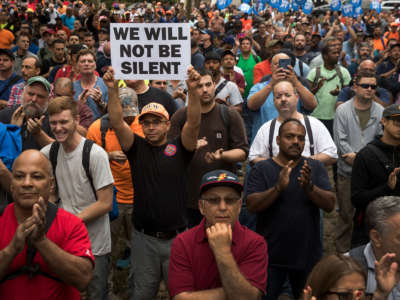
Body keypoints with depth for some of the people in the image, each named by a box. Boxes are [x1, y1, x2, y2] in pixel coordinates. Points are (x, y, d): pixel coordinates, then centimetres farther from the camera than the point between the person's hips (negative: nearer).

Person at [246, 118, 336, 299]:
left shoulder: (316, 168, 3)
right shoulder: (261, 170, -3)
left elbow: (330, 204, -6)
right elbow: (252, 205, -13)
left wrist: (309, 187, -25)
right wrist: (279, 187, -28)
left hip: (308, 255, 2)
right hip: (271, 257, -2)